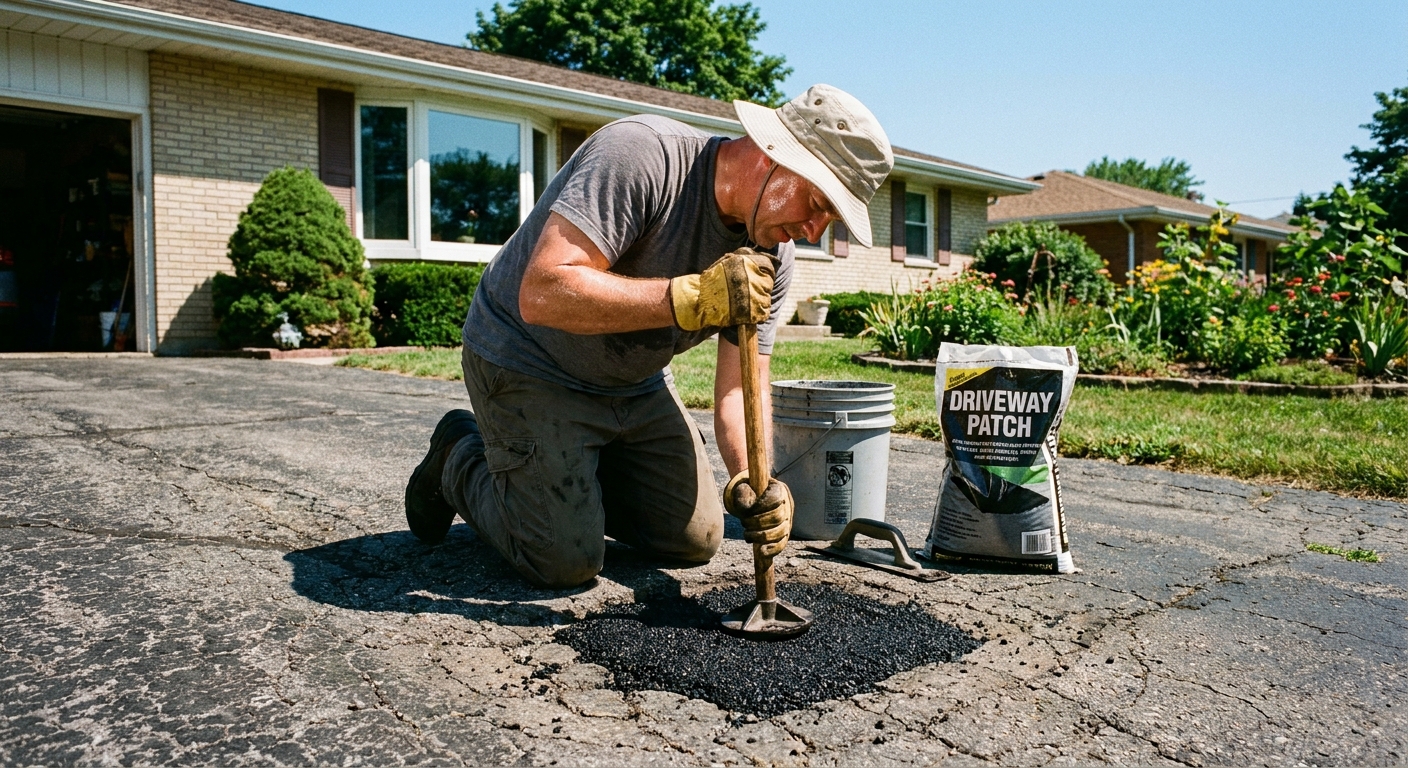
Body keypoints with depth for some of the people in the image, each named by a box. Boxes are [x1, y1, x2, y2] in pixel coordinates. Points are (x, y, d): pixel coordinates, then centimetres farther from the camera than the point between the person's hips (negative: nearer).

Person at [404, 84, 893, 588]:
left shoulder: (771, 258, -9)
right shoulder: (640, 155, -30)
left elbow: (738, 388, -9)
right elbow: (542, 295, -39)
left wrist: (750, 480, -28)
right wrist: (693, 297, -44)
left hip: (637, 384, 7)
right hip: (528, 364, -6)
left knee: (696, 541, 8)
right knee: (567, 561, -12)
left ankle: (576, 475, 28)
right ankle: (461, 458, 14)